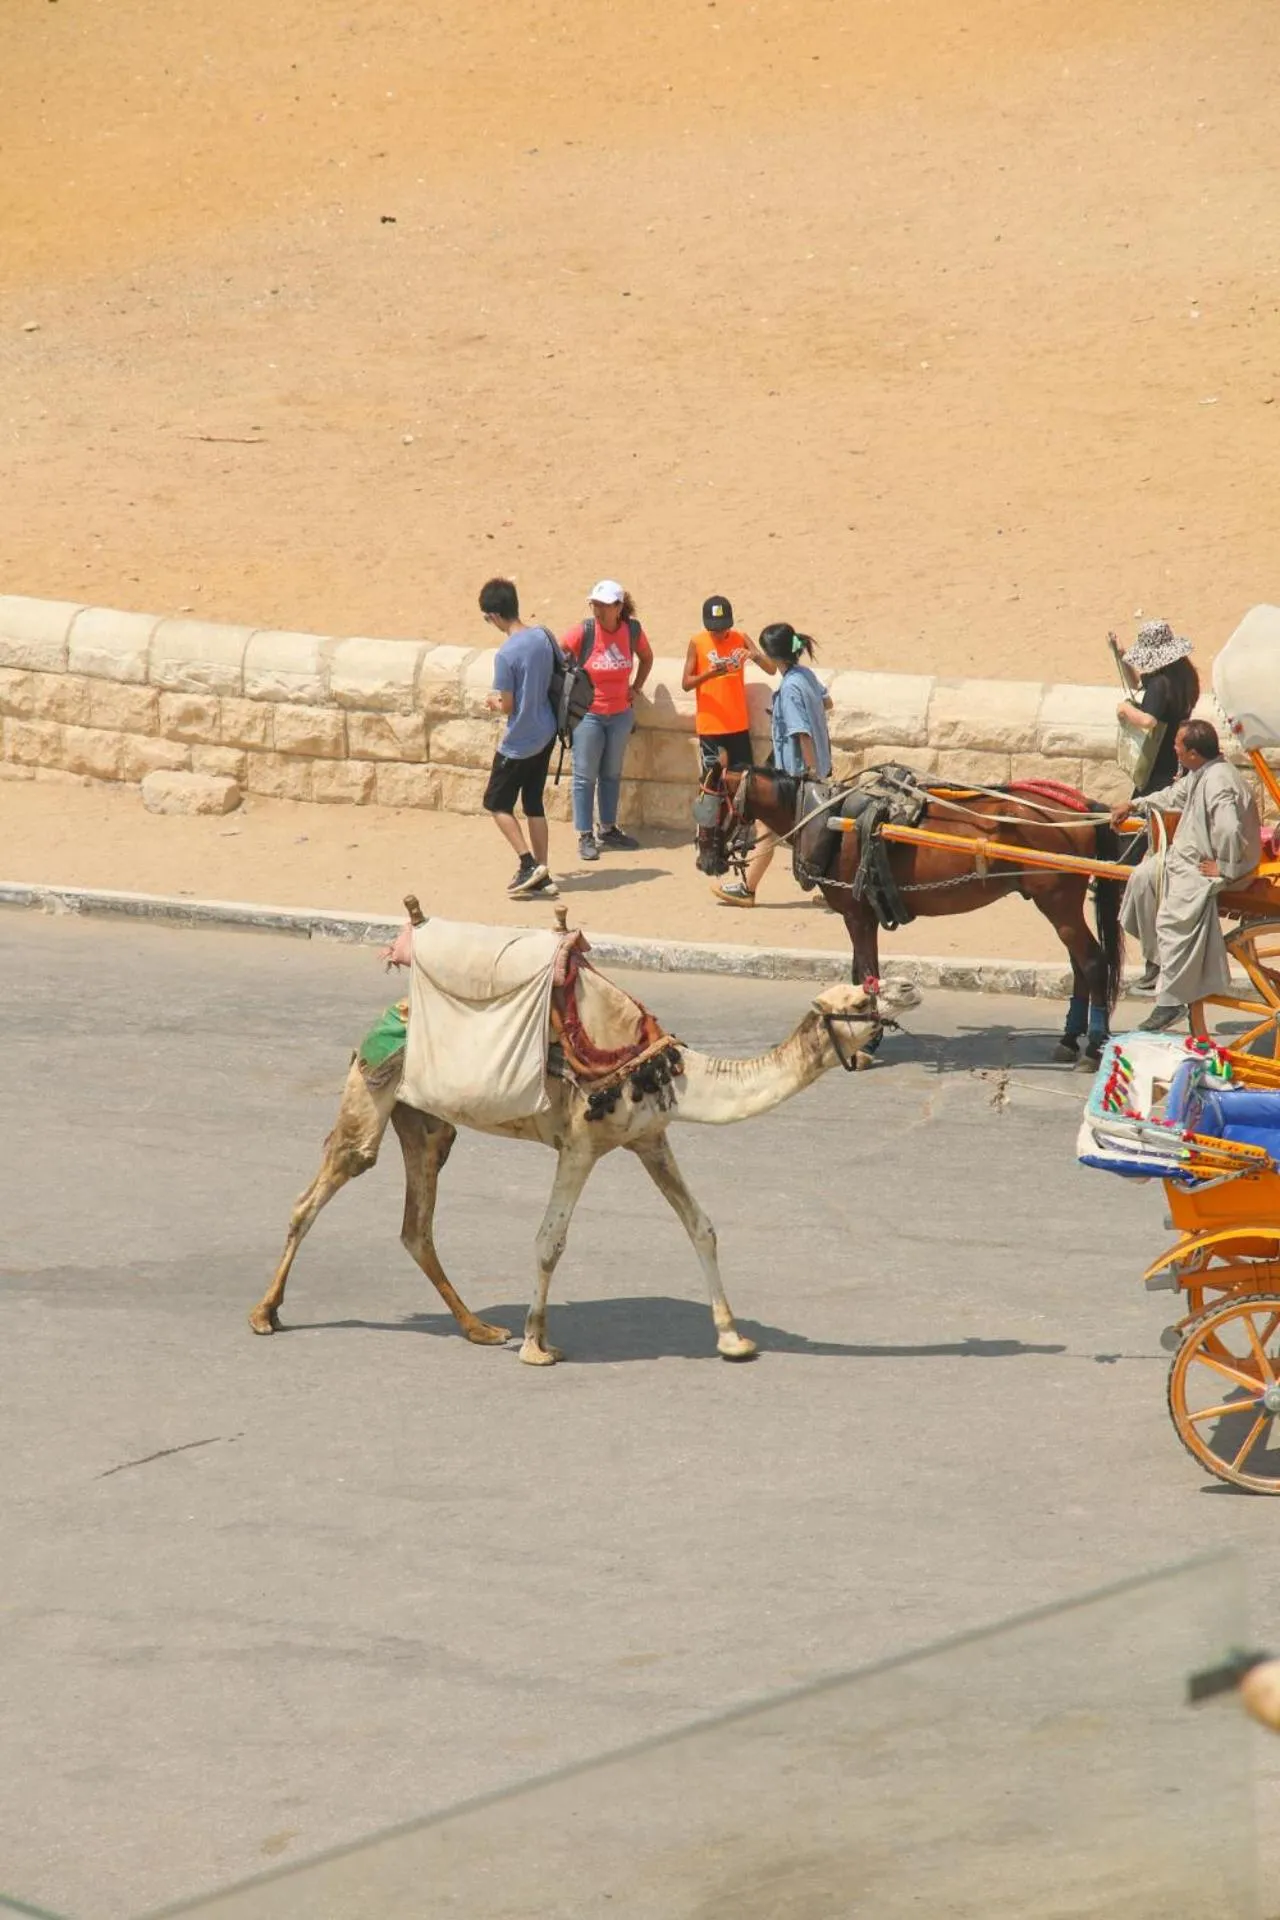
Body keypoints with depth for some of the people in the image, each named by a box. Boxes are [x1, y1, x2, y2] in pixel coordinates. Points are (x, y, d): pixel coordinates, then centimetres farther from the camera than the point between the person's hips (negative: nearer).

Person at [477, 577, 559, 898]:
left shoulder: (506, 655, -23)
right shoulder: (544, 637, -1)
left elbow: (507, 705, -17)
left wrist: (493, 702, 5)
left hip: (519, 743, -7)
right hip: (545, 734, 7)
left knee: (497, 802, 9)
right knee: (533, 803, 15)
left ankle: (529, 863, -1)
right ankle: (541, 876, 15)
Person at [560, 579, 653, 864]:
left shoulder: (633, 630, -6)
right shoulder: (584, 631, -17)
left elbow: (646, 657, 14)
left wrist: (636, 687, 6)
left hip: (620, 714, 4)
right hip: (587, 715, -4)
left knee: (612, 774, 15)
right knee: (585, 776, -1)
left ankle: (607, 830, 27)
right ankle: (585, 837, 4)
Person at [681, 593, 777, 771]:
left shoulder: (741, 639, 0)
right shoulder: (697, 643, -6)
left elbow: (772, 669, -3)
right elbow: (686, 683, -8)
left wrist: (756, 656, -24)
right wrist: (709, 674, -26)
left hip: (738, 724, 2)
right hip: (710, 725, -2)